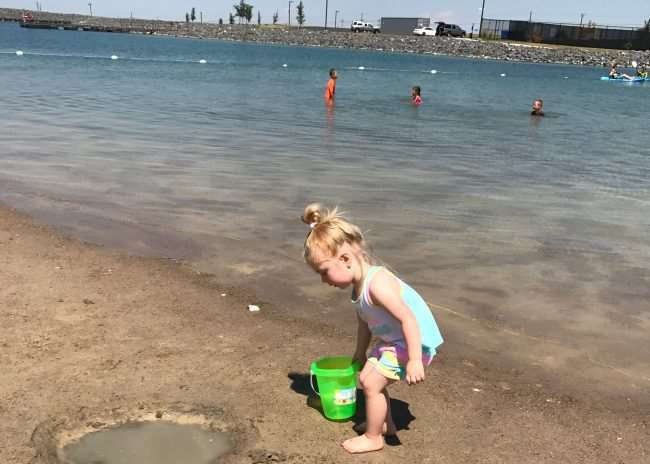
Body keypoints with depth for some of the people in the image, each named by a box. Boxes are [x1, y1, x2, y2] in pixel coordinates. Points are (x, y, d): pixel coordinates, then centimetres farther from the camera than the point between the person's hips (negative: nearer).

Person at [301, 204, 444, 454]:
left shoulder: (377, 284, -31)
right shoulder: (359, 285, 0)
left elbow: (408, 319, -31)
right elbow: (364, 321, 16)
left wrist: (414, 361, -31)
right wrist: (360, 353, 27)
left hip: (413, 342, -10)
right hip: (391, 340, 10)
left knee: (372, 383, -5)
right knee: (366, 377, 17)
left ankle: (373, 438, 14)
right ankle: (385, 424, 35)